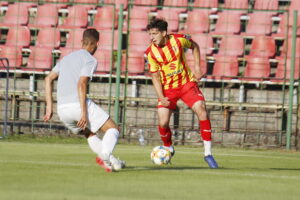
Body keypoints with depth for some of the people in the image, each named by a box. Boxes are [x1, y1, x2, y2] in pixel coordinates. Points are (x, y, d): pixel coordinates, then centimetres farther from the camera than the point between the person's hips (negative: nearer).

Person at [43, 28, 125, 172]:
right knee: (113, 129, 1)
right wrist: (84, 112, -18)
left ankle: (109, 160, 10)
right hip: (78, 104, -7)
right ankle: (105, 155, -24)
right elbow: (81, 84, -14)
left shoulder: (66, 58, 23)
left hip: (62, 110, 7)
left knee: (90, 134, 26)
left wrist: (49, 106, 17)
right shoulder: (90, 60, 0)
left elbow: (48, 79, 19)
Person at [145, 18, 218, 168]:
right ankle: (168, 149, 23)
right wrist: (161, 97, -15)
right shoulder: (151, 52, -13)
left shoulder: (179, 40, -14)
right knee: (163, 123, -11)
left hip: (186, 83, 0)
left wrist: (197, 67, 0)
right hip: (167, 89, 0)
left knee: (201, 111, -18)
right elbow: (155, 76, -4)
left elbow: (194, 47, 8)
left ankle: (208, 153, -10)